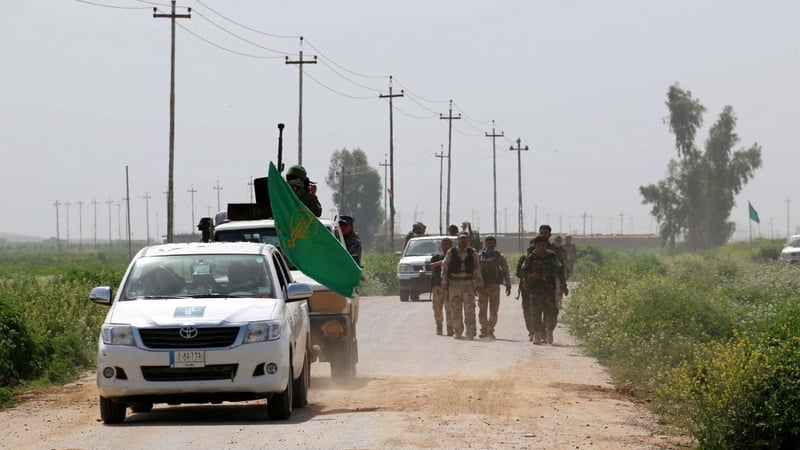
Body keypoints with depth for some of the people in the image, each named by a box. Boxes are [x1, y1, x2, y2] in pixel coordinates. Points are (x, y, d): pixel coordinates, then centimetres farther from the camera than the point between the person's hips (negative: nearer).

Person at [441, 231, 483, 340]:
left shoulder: (473, 253, 6)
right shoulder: (451, 253, 4)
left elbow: (477, 269, 8)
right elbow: (444, 267, 5)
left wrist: (478, 284, 4)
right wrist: (444, 282, -1)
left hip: (468, 283, -1)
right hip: (454, 283, 1)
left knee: (469, 308, -12)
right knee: (456, 309, 3)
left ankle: (470, 332, -11)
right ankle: (457, 332, 12)